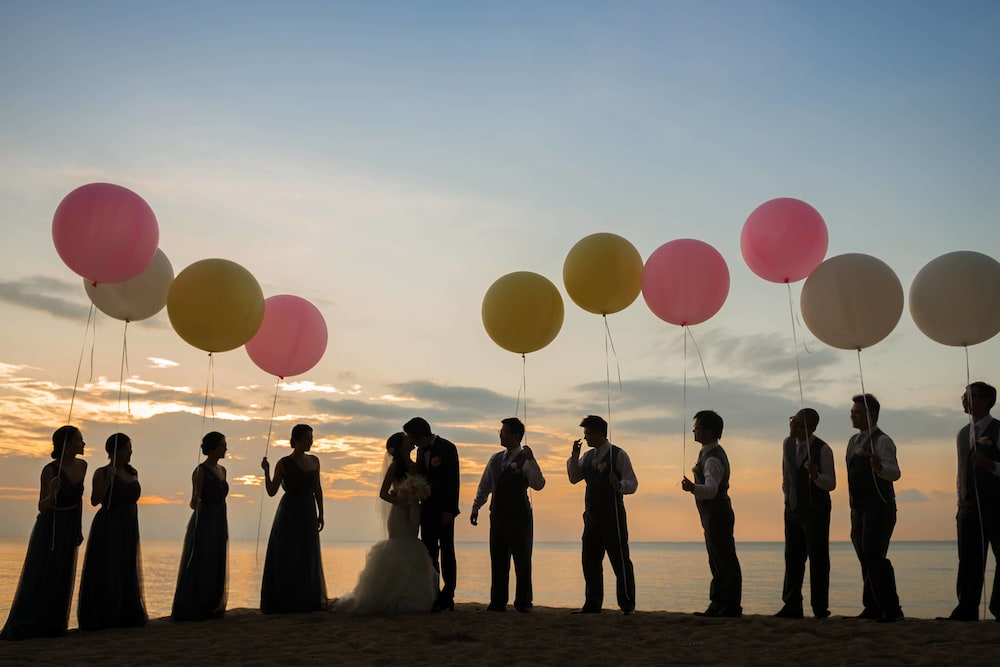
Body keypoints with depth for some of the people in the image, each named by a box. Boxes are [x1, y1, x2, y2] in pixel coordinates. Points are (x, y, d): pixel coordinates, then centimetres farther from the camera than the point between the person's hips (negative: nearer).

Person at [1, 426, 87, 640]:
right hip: (49, 528, -5)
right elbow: (42, 507, -16)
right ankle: (19, 628, 9)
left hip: (69, 529, 5)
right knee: (37, 578, -1)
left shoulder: (82, 466, -3)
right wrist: (52, 491, -37)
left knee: (62, 578, 7)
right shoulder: (50, 470, -20)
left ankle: (51, 626, 15)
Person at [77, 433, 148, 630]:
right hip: (107, 528, -6)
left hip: (128, 529, 6)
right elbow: (95, 500, -18)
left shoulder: (132, 473, 10)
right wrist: (108, 479, -30)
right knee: (104, 572, -4)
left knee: (126, 573, 9)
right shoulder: (101, 473, -8)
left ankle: (124, 615, 16)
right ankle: (99, 618, 4)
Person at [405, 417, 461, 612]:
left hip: (444, 510, -7)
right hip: (427, 509, 7)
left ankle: (447, 597, 2)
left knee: (447, 553, -2)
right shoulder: (421, 450, 12)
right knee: (429, 554, 6)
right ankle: (434, 597, 10)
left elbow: (453, 481, -13)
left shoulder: (448, 448, -10)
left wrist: (449, 511, -16)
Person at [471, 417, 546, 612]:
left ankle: (523, 602, 11)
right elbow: (484, 486, 21)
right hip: (497, 516, 6)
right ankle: (498, 602, 15)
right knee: (498, 561, 8)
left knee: (522, 561, 2)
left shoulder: (525, 460, -7)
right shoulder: (495, 459, 13)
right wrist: (475, 508, 21)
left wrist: (531, 459, -28)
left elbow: (538, 485, -21)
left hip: (519, 516, -6)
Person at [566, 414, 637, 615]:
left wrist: (619, 485, -31)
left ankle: (627, 605, 8)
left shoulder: (618, 455, -7)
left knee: (620, 561, -1)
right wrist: (574, 455, 0)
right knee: (590, 561, 11)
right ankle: (592, 604, 22)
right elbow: (573, 478, 11)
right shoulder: (588, 456, 13)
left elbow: (632, 483, -9)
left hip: (612, 517, -7)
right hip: (592, 516, 7)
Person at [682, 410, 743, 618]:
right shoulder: (708, 453, 12)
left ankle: (731, 607, -1)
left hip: (717, 515, -11)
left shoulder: (713, 459, -21)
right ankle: (718, 605, 24)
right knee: (717, 561, 15)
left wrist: (693, 488, -52)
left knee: (725, 561, -6)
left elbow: (711, 489, -36)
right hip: (712, 515, 11)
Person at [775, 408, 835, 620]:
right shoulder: (787, 444, 2)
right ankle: (792, 606, 16)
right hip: (792, 508, 6)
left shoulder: (823, 450, -15)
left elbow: (831, 484, -16)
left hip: (816, 510, -6)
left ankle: (820, 608, 6)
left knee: (818, 559, -2)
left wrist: (815, 475, -34)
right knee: (793, 558, 9)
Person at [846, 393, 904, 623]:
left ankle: (891, 609, -12)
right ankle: (872, 608, 20)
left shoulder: (882, 441, -11)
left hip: (878, 507, -9)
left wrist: (879, 467, -46)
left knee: (874, 555, -17)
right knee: (865, 558, 12)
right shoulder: (853, 442, 16)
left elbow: (895, 472, -24)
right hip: (859, 509, 9)